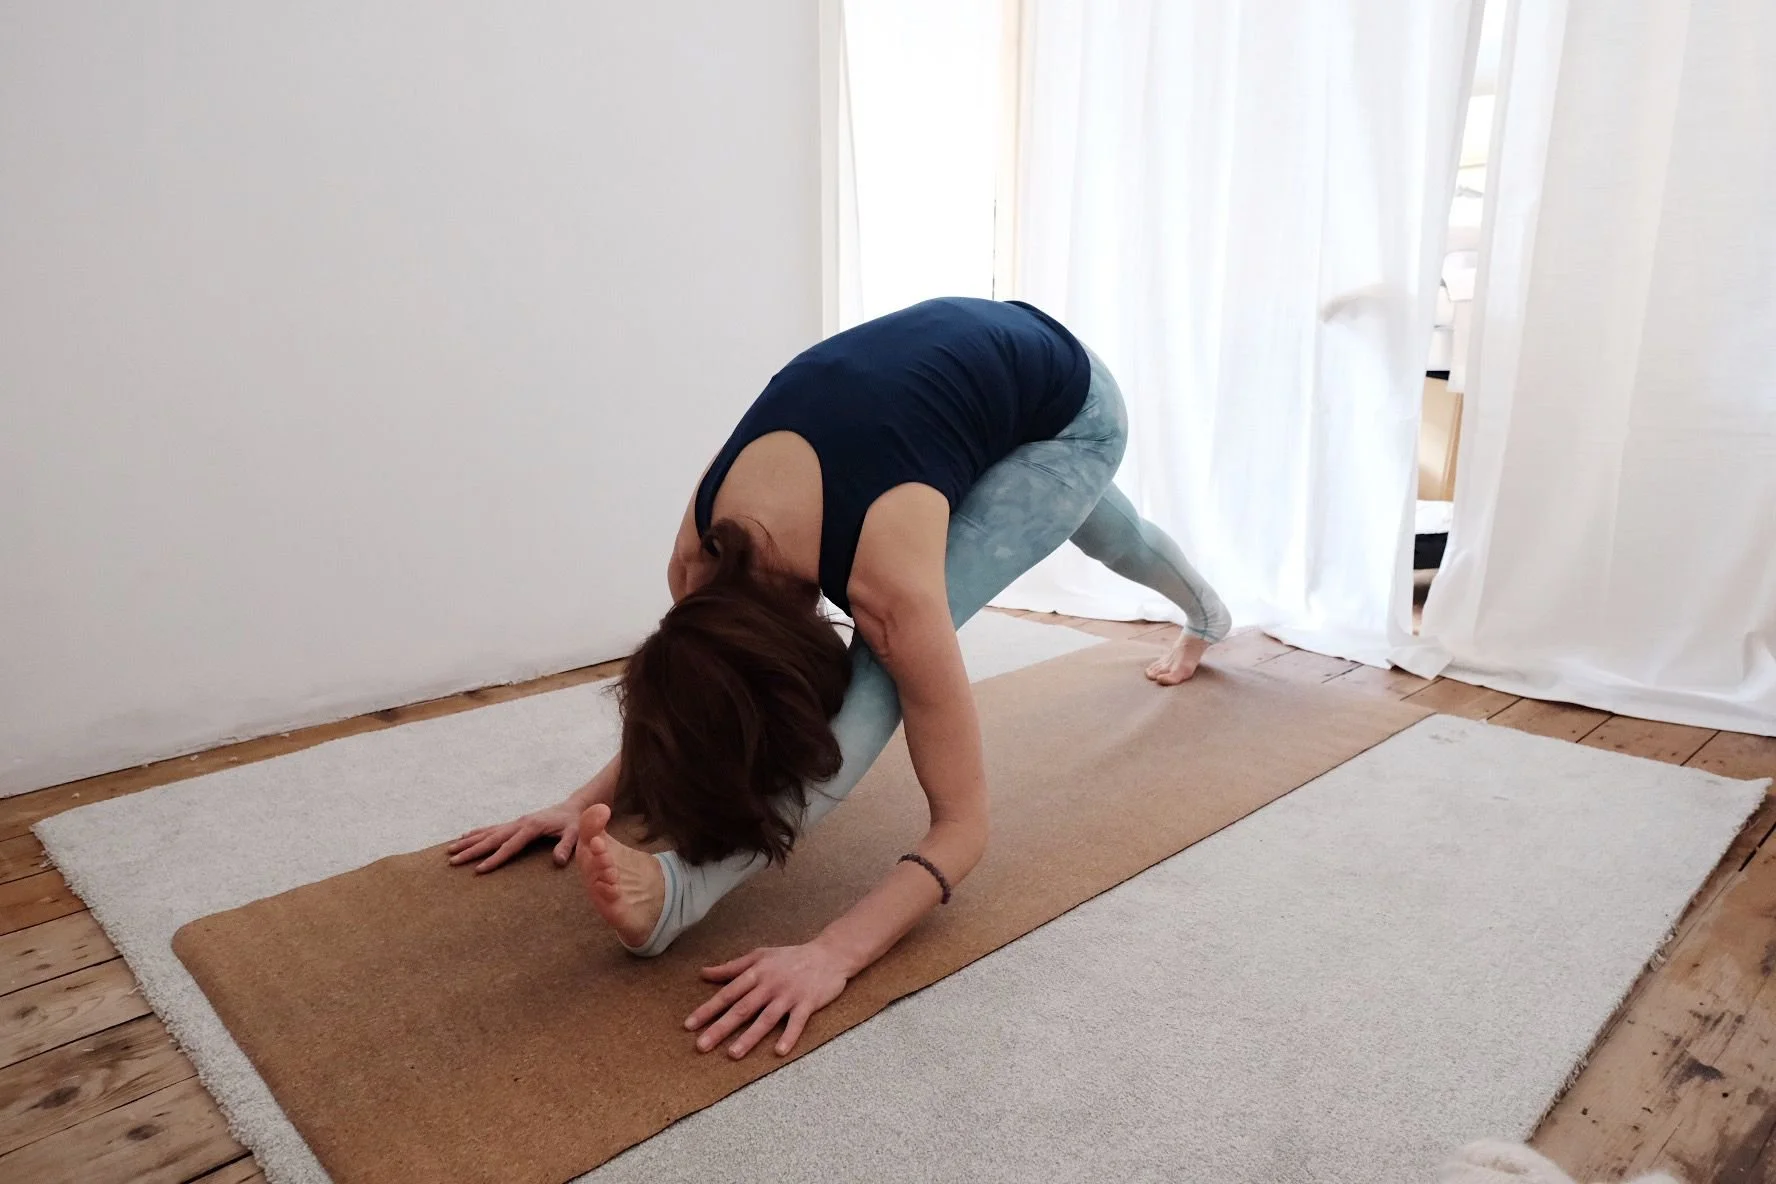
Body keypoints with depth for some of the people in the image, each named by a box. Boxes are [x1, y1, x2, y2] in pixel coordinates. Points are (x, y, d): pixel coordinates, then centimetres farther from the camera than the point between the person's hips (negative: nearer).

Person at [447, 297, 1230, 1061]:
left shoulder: (886, 583, -42)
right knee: (1105, 533, 37)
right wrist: (584, 802, -19)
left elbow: (961, 821, -36)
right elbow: (695, 694, -6)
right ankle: (1206, 615, 70)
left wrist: (833, 954, -49)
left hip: (1068, 409, -6)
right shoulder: (704, 559, -25)